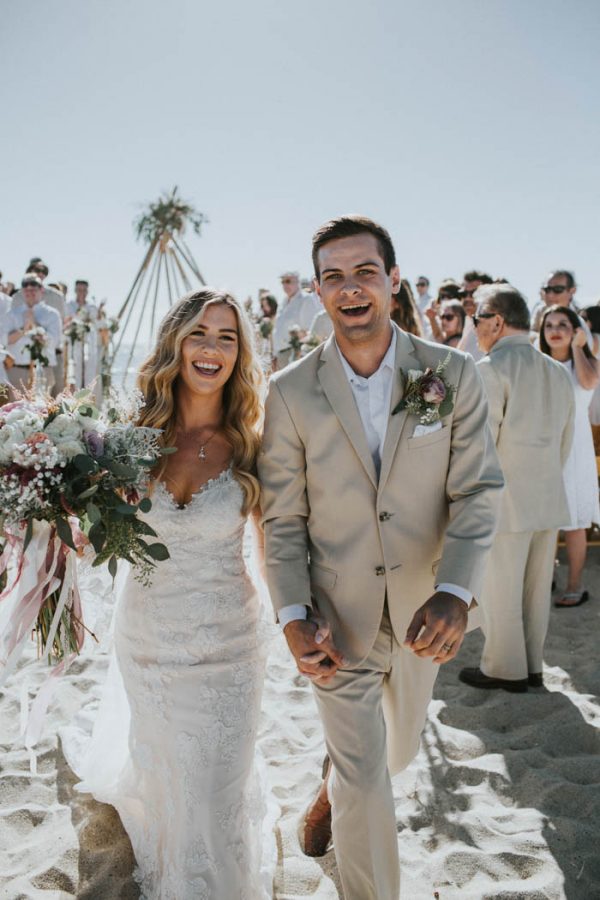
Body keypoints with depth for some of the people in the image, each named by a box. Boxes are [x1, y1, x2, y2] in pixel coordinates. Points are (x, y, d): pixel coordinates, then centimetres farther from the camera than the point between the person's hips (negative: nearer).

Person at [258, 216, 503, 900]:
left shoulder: (453, 374, -9)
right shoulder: (290, 392, -10)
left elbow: (477, 491, -10)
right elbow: (281, 519, -6)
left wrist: (455, 592, -23)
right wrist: (294, 618, -16)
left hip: (422, 615, 3)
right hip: (337, 618, -2)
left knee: (396, 751, 27)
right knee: (364, 780, 6)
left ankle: (333, 787, 61)